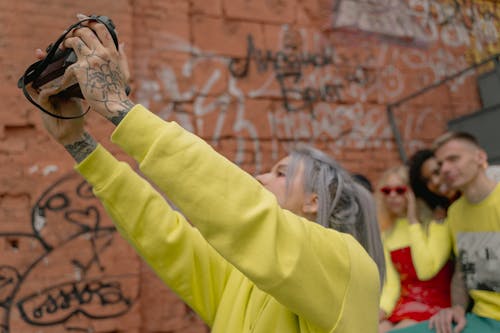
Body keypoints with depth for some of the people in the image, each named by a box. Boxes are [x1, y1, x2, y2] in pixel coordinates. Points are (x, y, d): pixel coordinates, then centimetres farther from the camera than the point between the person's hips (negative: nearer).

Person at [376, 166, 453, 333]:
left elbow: (425, 271, -21)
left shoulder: (437, 224, -6)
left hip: (436, 304, -4)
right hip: (404, 304, 4)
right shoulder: (386, 234, 8)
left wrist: (413, 221, -16)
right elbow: (391, 284, 5)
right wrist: (381, 311, -14)